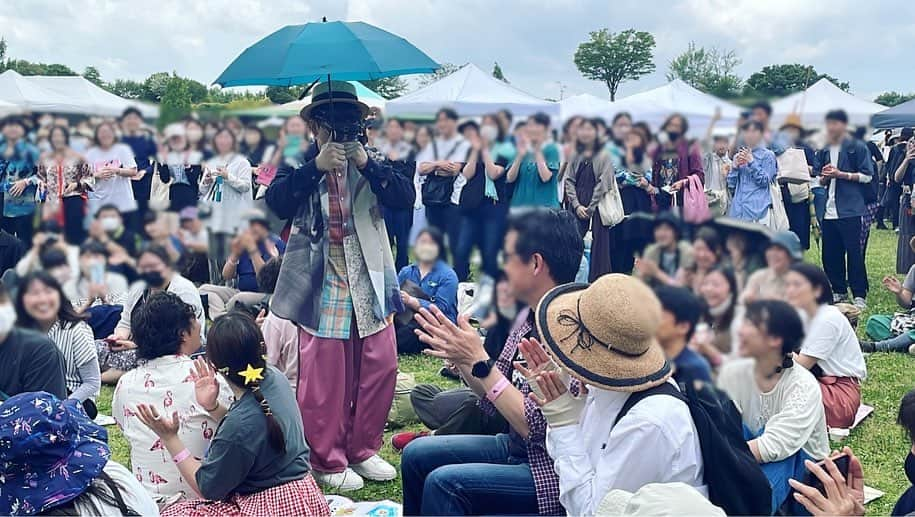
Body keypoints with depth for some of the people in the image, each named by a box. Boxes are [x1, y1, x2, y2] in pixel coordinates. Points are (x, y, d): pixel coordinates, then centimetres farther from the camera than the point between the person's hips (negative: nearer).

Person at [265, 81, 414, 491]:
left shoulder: (369, 162, 8)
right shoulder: (297, 165, 2)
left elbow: (406, 197, -7)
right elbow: (276, 202, -17)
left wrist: (366, 163, -18)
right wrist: (317, 166, -26)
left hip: (369, 282, 3)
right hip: (322, 284, -3)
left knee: (380, 369, 6)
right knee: (324, 378, 0)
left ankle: (363, 449, 25)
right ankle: (327, 461, 16)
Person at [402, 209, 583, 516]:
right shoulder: (531, 319, 3)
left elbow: (536, 429, -25)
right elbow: (495, 401, 8)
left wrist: (479, 361, -23)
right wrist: (459, 355, -6)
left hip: (554, 471, -9)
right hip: (516, 449, 9)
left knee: (444, 483, -21)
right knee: (417, 455, 9)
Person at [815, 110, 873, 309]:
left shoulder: (858, 148, -1)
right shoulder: (824, 152, 16)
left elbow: (867, 176, -5)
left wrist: (841, 174, -12)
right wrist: (825, 176, -1)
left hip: (850, 210, -6)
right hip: (829, 209, 6)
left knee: (854, 253, -5)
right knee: (830, 253, 7)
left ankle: (860, 295, 1)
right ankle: (839, 290, 20)